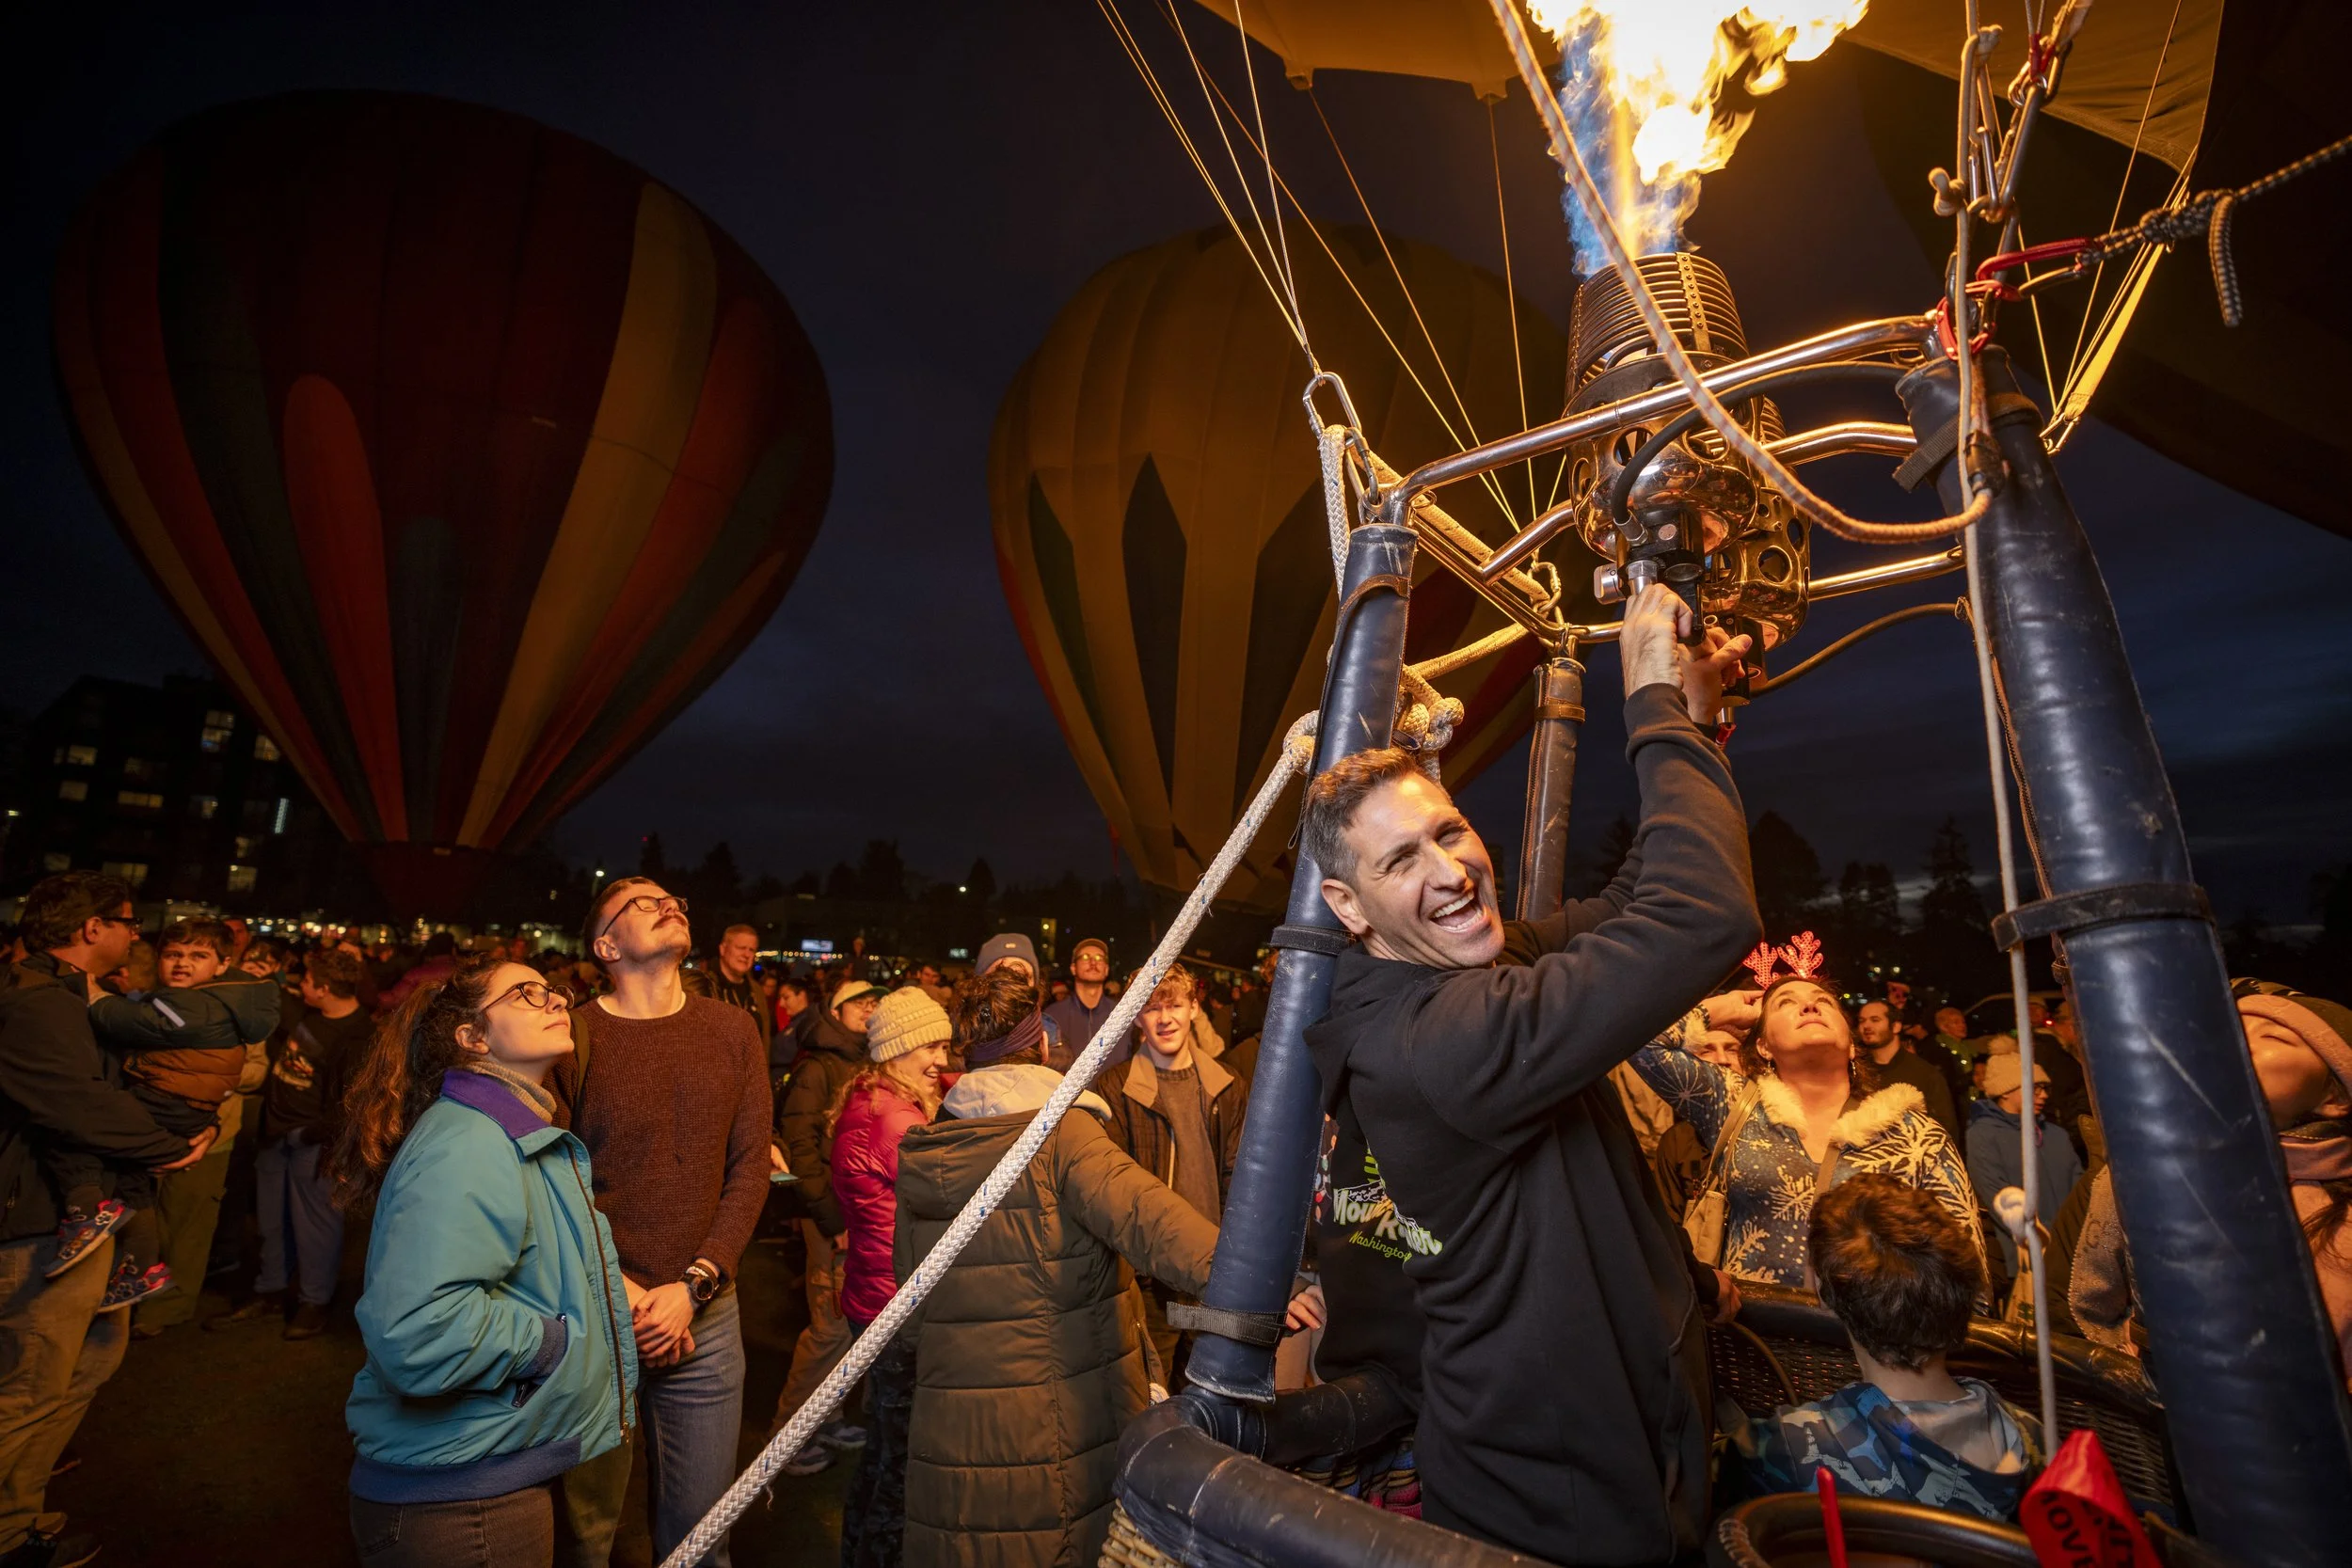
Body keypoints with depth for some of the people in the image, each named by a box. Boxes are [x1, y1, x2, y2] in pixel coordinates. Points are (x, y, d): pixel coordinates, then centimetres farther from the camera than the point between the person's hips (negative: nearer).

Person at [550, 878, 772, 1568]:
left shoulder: (733, 1031, 1)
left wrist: (693, 1287, -9)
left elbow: (750, 1168, 0)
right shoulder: (570, 1037, -7)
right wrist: (620, 1294, -11)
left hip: (705, 1315, 2)